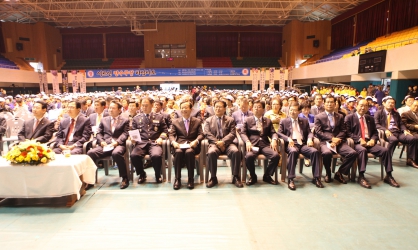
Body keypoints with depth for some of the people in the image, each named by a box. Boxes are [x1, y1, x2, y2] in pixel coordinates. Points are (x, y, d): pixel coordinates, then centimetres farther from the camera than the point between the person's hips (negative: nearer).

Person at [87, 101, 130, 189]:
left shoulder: (125, 121, 15)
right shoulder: (104, 120, 24)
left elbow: (125, 134, 2)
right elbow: (99, 133, 17)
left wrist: (117, 142, -16)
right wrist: (101, 141, -4)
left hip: (118, 145, -3)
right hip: (105, 145, 4)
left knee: (116, 153, -38)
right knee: (90, 153, -25)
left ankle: (125, 178, -24)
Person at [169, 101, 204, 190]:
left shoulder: (197, 121, 17)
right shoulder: (175, 121, 19)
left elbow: (201, 134, 5)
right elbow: (171, 134, 8)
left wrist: (196, 141, -17)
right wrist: (173, 142, -15)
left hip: (192, 145, -1)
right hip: (179, 144, 1)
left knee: (189, 152, -36)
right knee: (178, 152, -34)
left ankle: (191, 179, -23)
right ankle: (177, 179, -24)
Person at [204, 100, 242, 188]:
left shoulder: (230, 120, 16)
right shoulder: (208, 120, 17)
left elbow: (233, 134, 3)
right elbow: (208, 134, 4)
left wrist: (223, 141, -15)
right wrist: (217, 142, -13)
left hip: (227, 143, 1)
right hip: (214, 143, 0)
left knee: (236, 151, -31)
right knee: (211, 152, -35)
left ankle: (236, 177, -16)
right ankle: (213, 178, -18)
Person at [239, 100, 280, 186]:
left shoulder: (268, 121, 20)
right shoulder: (247, 120, 14)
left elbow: (273, 133, 12)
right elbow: (243, 133, 5)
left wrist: (274, 140, -11)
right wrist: (247, 141, -15)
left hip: (265, 144, 2)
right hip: (252, 144, -2)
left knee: (276, 156, -26)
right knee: (248, 157, -34)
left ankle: (267, 176, 0)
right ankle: (253, 177, -4)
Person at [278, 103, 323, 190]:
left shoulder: (305, 121, 23)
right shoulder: (284, 121, 14)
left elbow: (309, 132, 15)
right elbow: (279, 133, 4)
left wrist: (310, 138, -8)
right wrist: (288, 138, -14)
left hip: (303, 144, 3)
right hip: (291, 143, -3)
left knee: (315, 151, -27)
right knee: (293, 151, -38)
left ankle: (316, 178, -17)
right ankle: (290, 179, -35)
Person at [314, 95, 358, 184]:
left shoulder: (340, 117, 21)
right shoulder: (318, 117, 9)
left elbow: (343, 130, 12)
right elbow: (318, 132, -2)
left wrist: (337, 139, -9)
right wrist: (331, 138, -14)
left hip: (338, 141, 4)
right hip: (325, 141, -4)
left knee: (353, 153, -23)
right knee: (327, 153, -37)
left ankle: (339, 173, -2)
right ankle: (328, 174, -7)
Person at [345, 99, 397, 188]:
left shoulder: (370, 119, 23)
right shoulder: (349, 117, 5)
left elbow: (375, 132, 18)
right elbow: (347, 132, -5)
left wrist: (372, 140, -5)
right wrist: (359, 139, -17)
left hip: (369, 142, 5)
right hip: (356, 143, -5)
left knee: (385, 150, -19)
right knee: (363, 150, -37)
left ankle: (388, 176, -4)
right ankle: (361, 177, -31)